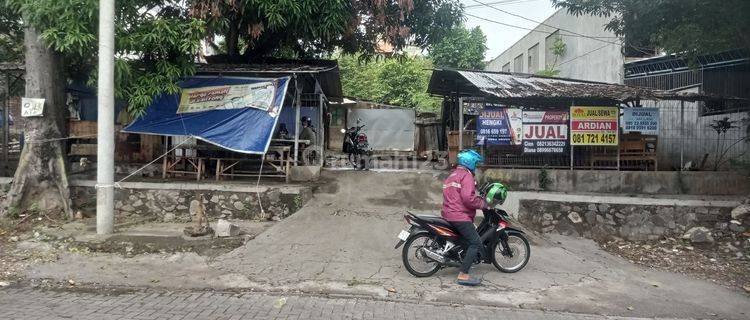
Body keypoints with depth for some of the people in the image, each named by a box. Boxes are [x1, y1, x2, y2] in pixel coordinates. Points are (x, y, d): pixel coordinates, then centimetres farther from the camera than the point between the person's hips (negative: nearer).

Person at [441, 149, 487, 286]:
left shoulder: (452, 175, 22)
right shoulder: (466, 175, -10)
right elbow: (468, 198, -23)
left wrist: (479, 198, 24)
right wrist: (483, 203, -9)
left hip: (448, 213, 11)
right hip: (460, 216, -11)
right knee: (476, 243, -14)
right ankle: (463, 275, -19)